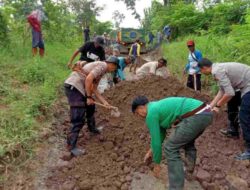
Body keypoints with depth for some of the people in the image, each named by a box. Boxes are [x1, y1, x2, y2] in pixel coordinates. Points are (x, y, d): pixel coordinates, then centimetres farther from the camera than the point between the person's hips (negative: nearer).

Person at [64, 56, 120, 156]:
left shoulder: (101, 70, 21)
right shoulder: (103, 65, -8)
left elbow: (94, 89, 20)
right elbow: (88, 79, -22)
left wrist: (105, 103, 16)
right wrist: (88, 97, -13)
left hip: (79, 87, 10)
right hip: (73, 86, -10)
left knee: (90, 106, 27)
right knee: (79, 119, -9)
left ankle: (92, 128, 47)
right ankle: (72, 146, -1)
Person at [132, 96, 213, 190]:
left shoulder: (151, 114, -1)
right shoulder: (159, 106, 27)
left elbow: (156, 140, 2)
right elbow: (161, 132, 36)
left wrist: (156, 164, 16)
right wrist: (151, 151, 43)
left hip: (196, 117, -10)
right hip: (206, 113, 10)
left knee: (170, 148, 1)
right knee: (187, 141, 34)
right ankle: (189, 171, 47)